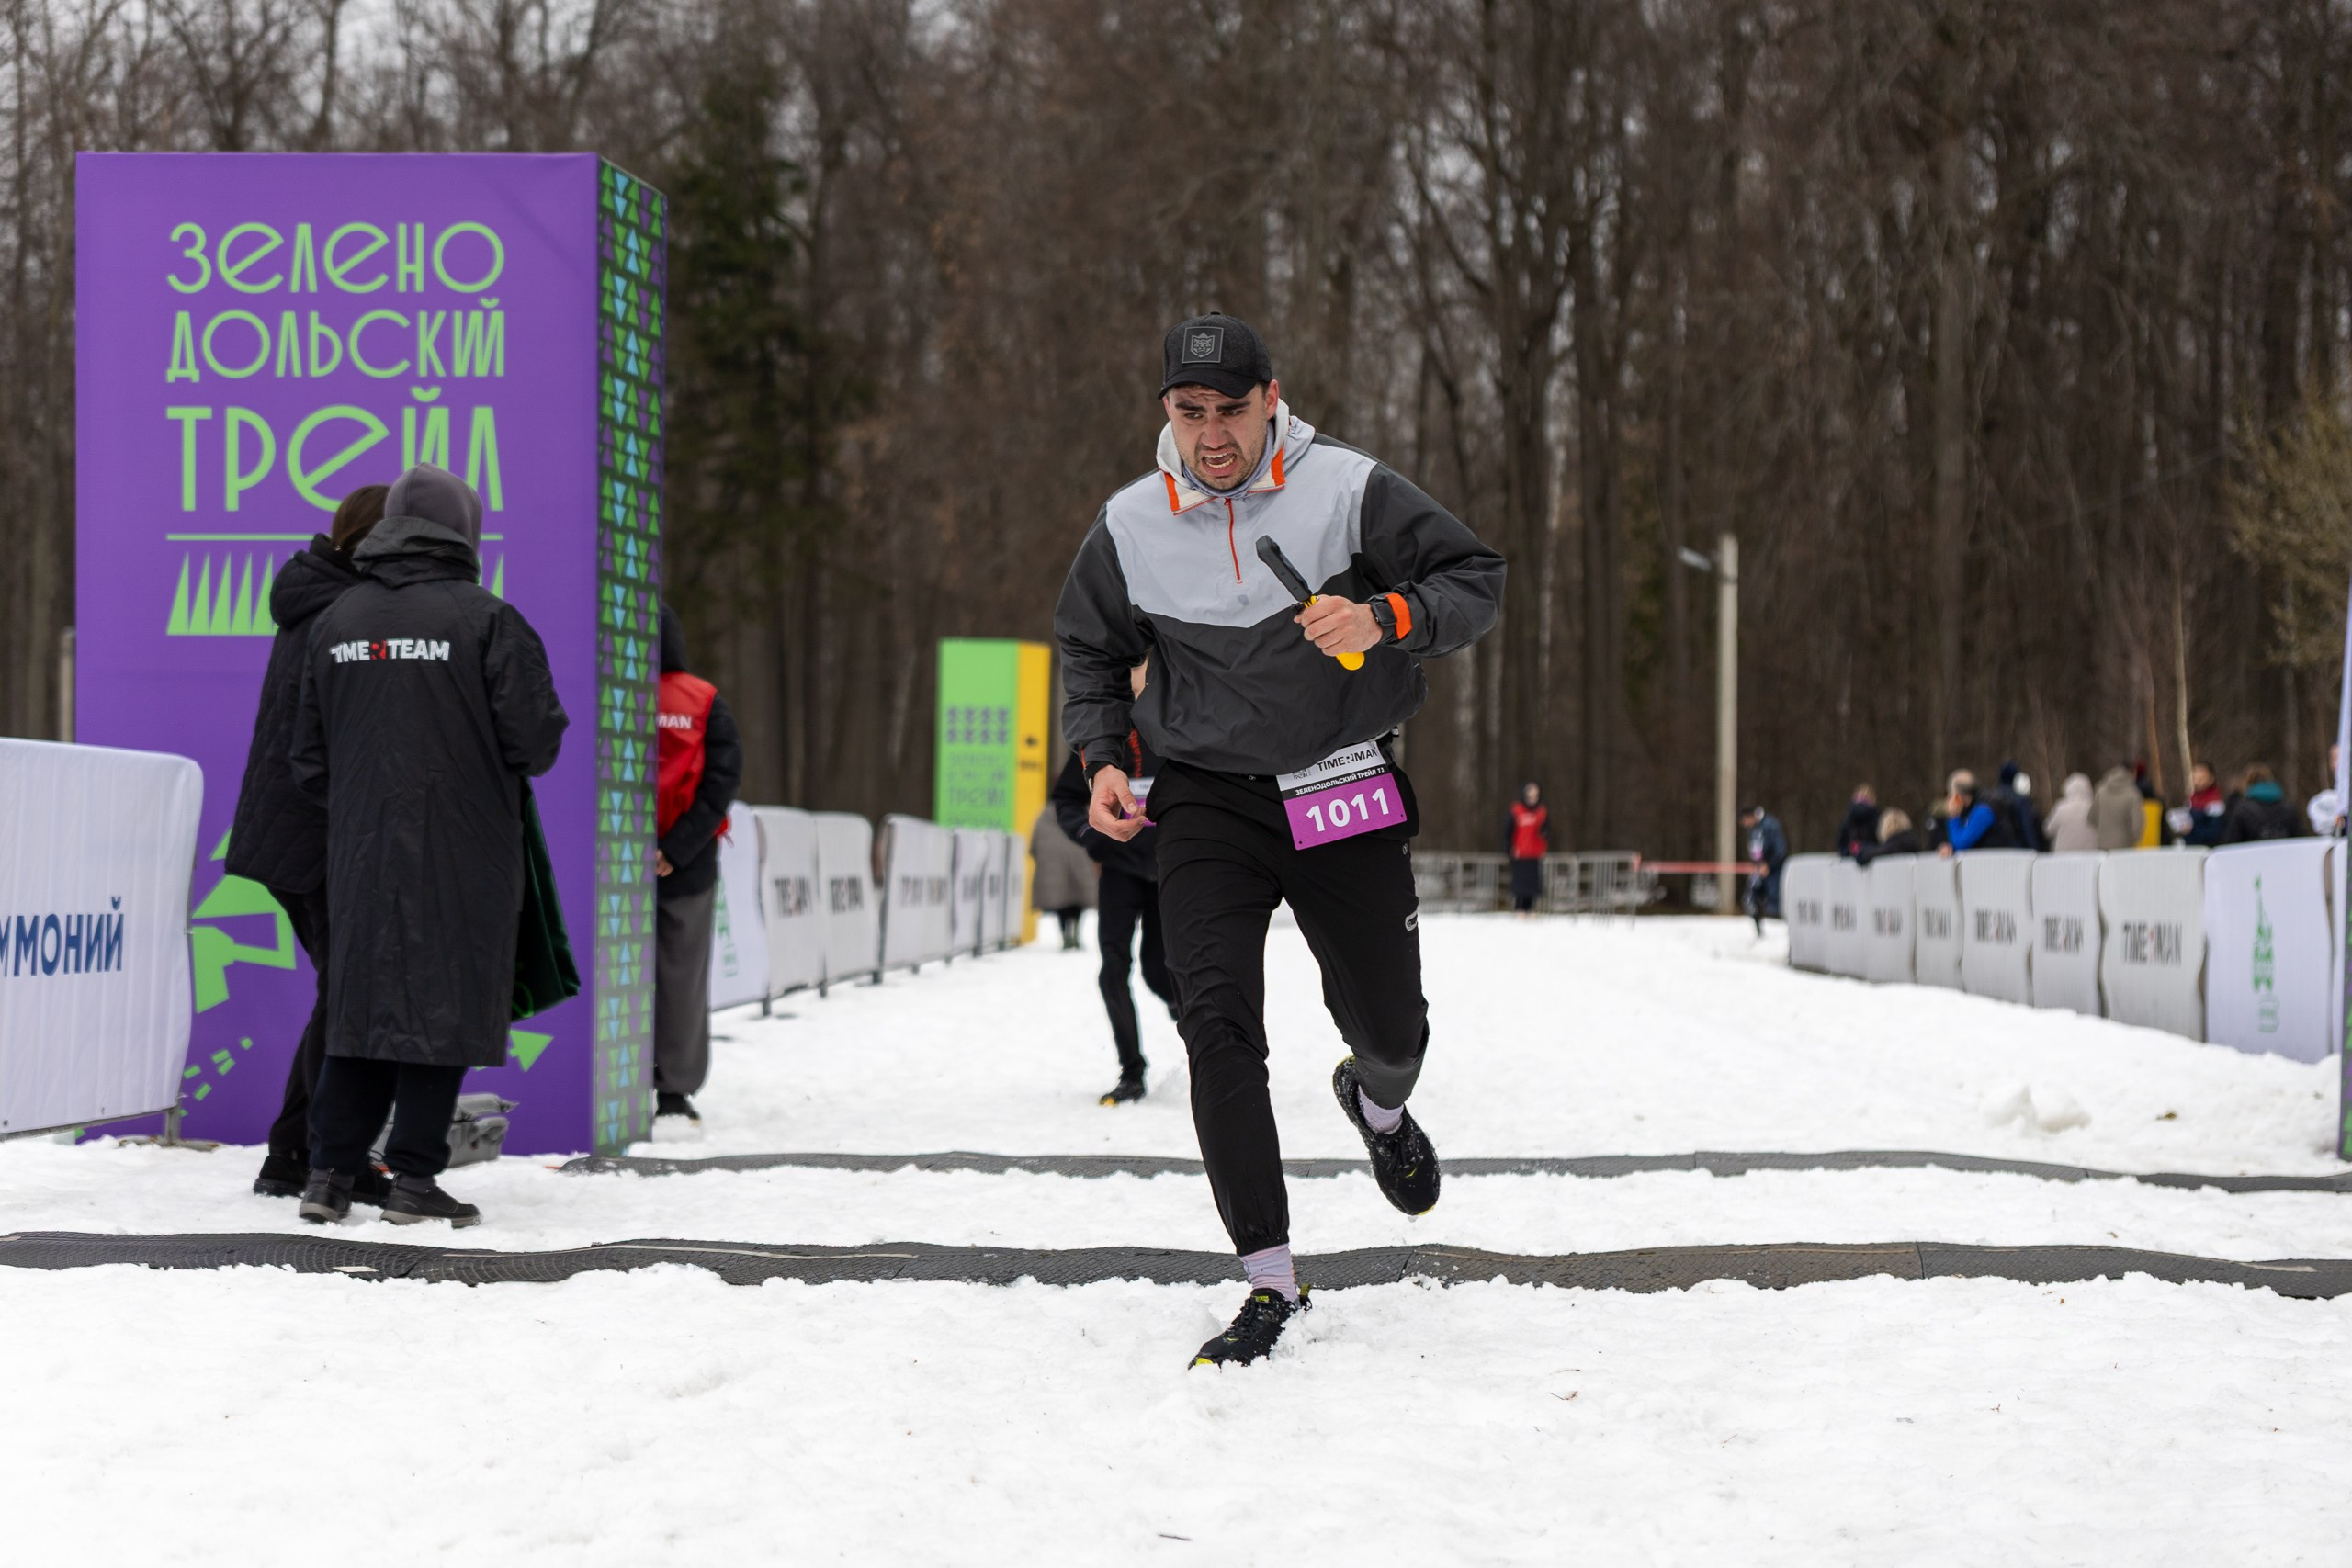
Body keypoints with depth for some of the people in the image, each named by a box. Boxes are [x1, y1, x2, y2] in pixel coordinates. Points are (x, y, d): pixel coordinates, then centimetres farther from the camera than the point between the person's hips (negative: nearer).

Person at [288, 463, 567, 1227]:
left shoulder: (336, 621, 8)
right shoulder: (485, 619, -9)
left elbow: (309, 759, 11)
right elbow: (535, 741, -12)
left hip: (360, 851, 5)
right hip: (460, 856, -5)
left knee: (361, 1002, 12)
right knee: (442, 1006, 1)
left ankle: (329, 1171, 8)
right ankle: (414, 1178, 0)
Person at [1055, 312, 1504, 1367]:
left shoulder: (1350, 489, -8)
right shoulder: (1130, 526, -1)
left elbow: (1475, 581, -5)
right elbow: (1091, 650, 16)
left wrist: (1383, 619, -23)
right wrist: (1101, 758, 0)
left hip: (1345, 795, 0)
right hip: (1207, 799, 0)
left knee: (1390, 1029, 7)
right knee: (1217, 1023, -16)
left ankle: (1377, 1102, 49)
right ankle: (1269, 1281, -12)